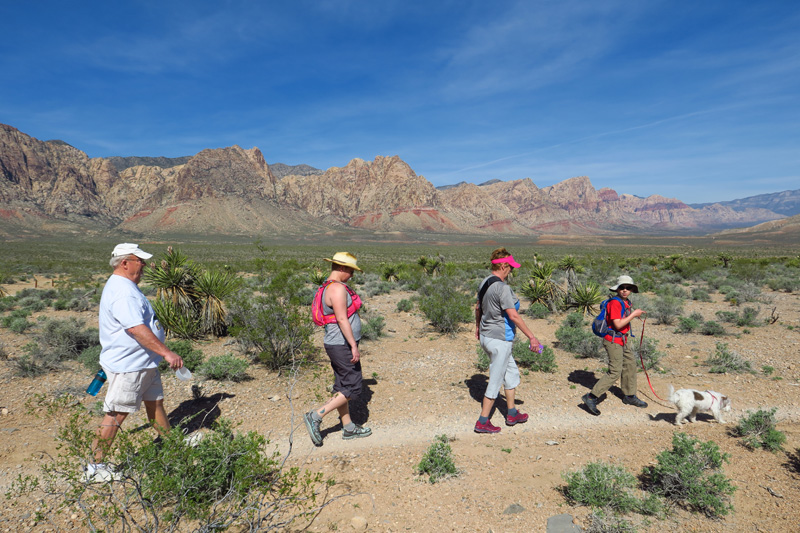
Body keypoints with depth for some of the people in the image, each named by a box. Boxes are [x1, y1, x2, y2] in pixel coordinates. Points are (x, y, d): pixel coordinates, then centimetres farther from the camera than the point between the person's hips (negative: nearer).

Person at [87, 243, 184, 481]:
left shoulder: (125, 286, 13)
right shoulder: (122, 292, -23)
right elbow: (137, 329, -32)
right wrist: (167, 353, -33)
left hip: (144, 363, 11)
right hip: (128, 367, -11)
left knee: (155, 403, 20)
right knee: (116, 414, 0)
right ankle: (94, 466, 14)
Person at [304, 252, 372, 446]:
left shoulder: (330, 287, 11)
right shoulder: (338, 289, -21)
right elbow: (342, 319, -25)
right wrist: (354, 346, -23)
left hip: (336, 344, 10)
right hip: (343, 346, -10)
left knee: (342, 387, 15)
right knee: (352, 389, -2)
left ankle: (348, 427, 26)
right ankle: (315, 416, -1)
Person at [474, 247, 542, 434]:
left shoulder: (484, 283, 6)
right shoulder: (502, 287, -21)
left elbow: (478, 308, 19)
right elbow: (513, 316, -24)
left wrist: (477, 326, 34)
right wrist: (531, 337, -19)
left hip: (485, 336, 9)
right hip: (499, 339, -9)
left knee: (512, 373, 22)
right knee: (495, 381, 3)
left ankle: (512, 414, 33)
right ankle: (482, 422, 13)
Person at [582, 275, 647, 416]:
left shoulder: (626, 302, 12)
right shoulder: (615, 303, -19)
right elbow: (618, 324, -25)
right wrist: (633, 315, -19)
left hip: (623, 340, 10)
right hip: (613, 341, -10)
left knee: (630, 366, 20)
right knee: (615, 372, -12)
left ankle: (630, 396, 37)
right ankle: (591, 397, -10)